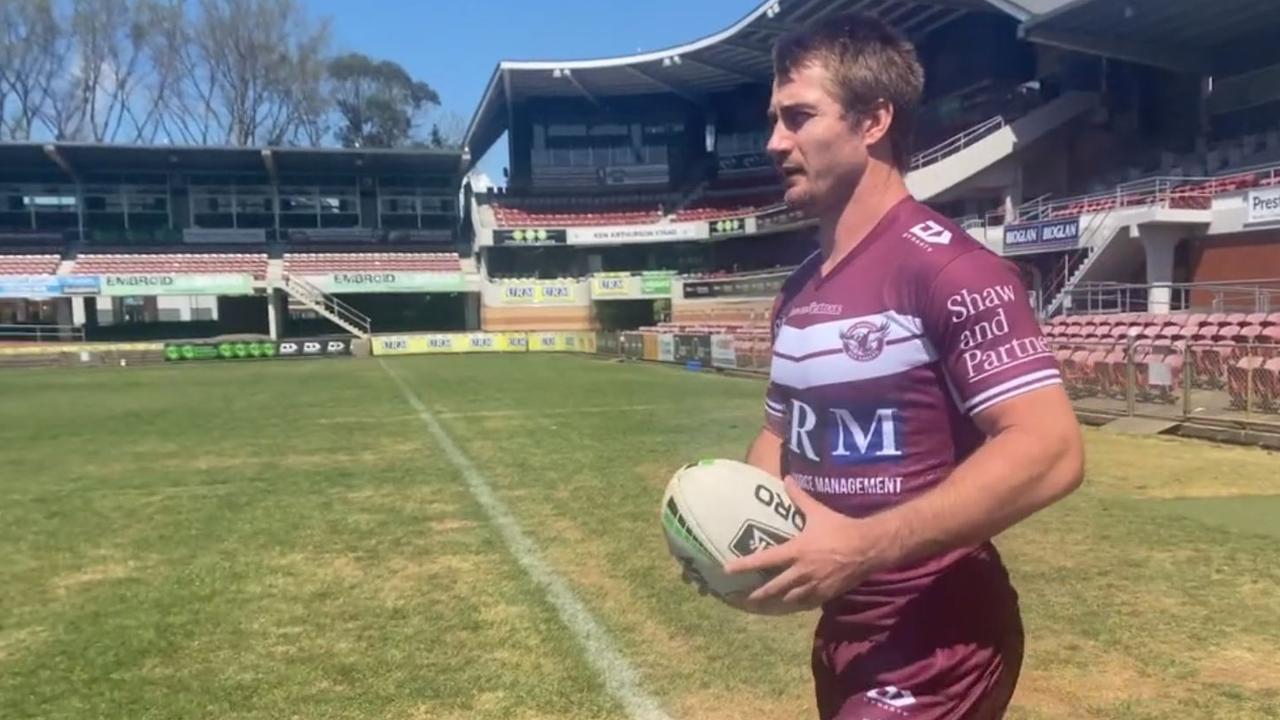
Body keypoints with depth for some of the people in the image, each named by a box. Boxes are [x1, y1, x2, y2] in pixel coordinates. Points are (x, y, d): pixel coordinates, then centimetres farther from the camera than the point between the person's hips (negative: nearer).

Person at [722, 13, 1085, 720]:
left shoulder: (946, 267, -18)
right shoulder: (798, 291, 7)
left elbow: (1049, 451, -25)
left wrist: (862, 545, -29)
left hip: (935, 646, -8)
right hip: (843, 631, 9)